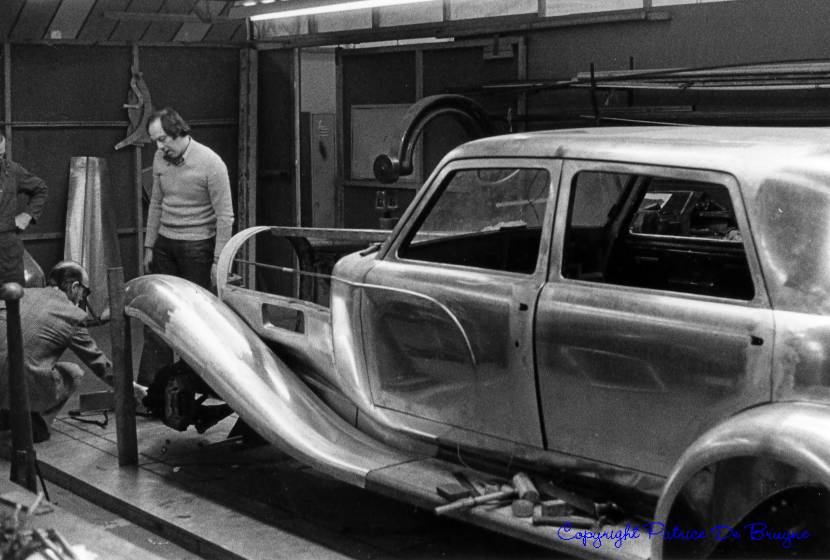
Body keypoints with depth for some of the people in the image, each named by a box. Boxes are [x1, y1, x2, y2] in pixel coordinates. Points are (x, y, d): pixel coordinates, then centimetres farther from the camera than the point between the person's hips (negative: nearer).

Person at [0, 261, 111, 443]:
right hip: (25, 390, -5)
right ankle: (33, 421, 4)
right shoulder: (71, 316, 0)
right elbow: (98, 362, 9)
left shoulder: (26, 294, 11)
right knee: (74, 373, 20)